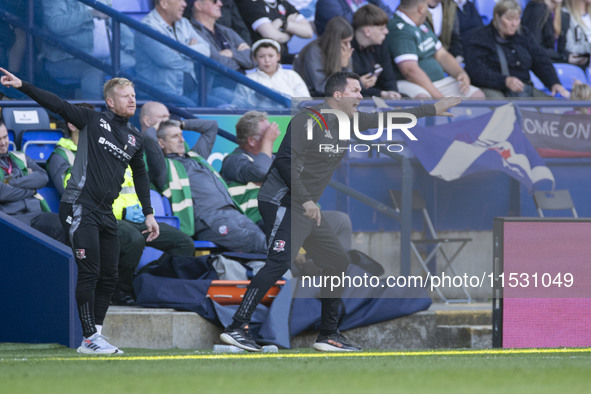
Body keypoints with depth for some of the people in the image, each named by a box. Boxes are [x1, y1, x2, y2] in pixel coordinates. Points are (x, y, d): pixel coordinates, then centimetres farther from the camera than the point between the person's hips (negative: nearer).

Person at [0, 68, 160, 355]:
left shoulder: (135, 139, 15)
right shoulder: (93, 121, 0)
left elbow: (140, 175, 28)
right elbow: (57, 105, -6)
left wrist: (148, 213, 26)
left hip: (106, 213, 7)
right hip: (79, 209, -7)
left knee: (109, 277, 5)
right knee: (89, 272, -11)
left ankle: (93, 338, 13)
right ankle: (90, 338, -9)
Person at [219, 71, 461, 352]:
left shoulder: (348, 121, 13)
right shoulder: (309, 121, -14)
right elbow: (286, 161, -20)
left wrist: (433, 109, 29)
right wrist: (305, 200, -23)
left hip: (308, 208, 10)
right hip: (283, 202, -10)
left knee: (337, 262, 12)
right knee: (280, 262, -24)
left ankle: (328, 335, 20)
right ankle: (237, 327, -29)